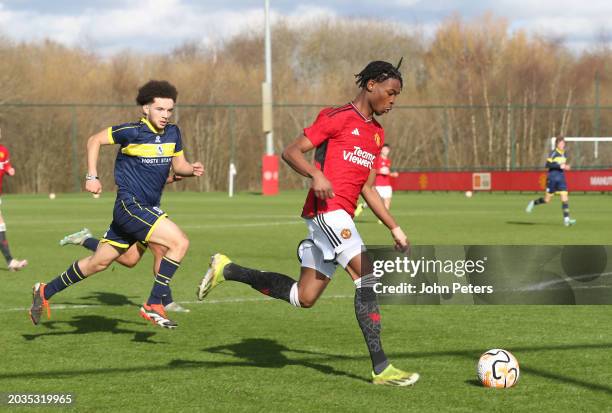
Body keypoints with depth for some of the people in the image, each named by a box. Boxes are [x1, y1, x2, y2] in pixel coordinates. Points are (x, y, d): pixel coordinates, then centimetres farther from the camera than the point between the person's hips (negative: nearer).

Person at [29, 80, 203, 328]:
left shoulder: (173, 133, 5)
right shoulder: (132, 132, -13)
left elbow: (179, 165, 14)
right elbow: (95, 140, -2)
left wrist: (192, 169, -8)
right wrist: (92, 176, -7)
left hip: (150, 208, 8)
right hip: (130, 205, -8)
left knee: (99, 262, 15)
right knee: (180, 242, -21)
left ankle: (45, 292, 29)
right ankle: (153, 305, -13)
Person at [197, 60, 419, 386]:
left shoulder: (376, 133, 20)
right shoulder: (338, 118, -5)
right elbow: (291, 152, -9)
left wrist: (394, 228, 21)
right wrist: (316, 175, -26)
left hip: (339, 217, 9)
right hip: (327, 210, -9)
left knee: (303, 297, 10)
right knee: (367, 277, -17)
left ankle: (227, 270, 23)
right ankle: (380, 368, -17)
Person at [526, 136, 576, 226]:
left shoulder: (565, 154, 11)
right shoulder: (554, 153, -10)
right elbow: (548, 164, -18)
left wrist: (565, 167, 5)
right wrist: (560, 166, -23)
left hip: (561, 178, 5)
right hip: (552, 178, -5)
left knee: (565, 198, -8)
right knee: (547, 199, 2)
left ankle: (566, 219, -9)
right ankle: (533, 203, 30)